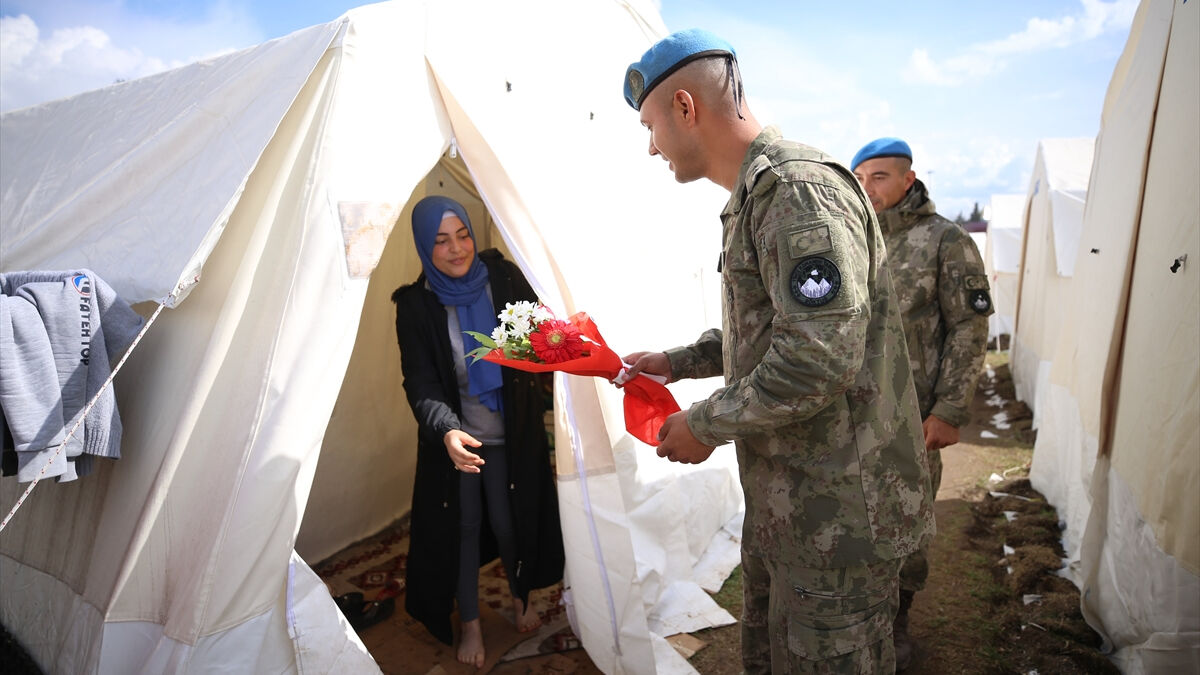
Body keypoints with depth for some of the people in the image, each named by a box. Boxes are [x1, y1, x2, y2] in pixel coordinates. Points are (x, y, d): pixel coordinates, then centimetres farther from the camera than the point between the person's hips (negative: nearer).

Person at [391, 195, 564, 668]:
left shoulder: (504, 277, -8)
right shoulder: (416, 304, -12)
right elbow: (420, 383, -16)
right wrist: (446, 429, -34)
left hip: (512, 431, 1)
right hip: (457, 435, -1)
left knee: (510, 519, 10)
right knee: (464, 526, 11)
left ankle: (521, 597, 41)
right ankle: (469, 622, 34)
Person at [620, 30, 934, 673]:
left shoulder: (799, 185, -20)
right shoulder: (753, 197, 15)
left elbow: (820, 356, -29)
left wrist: (705, 424, -16)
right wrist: (674, 363, 16)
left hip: (836, 509, -10)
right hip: (781, 499, 10)